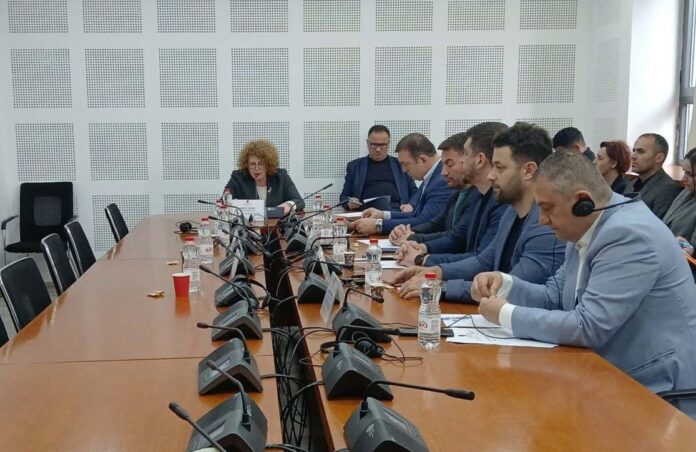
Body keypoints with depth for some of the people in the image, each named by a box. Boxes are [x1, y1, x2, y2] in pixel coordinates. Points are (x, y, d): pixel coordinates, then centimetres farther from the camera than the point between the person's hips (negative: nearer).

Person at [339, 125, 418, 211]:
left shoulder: (400, 164, 20)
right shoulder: (354, 166, 19)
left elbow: (414, 192, 17)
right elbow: (344, 196, 19)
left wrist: (410, 205, -6)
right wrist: (349, 204, -6)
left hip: (397, 210, 0)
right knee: (380, 202, -36)